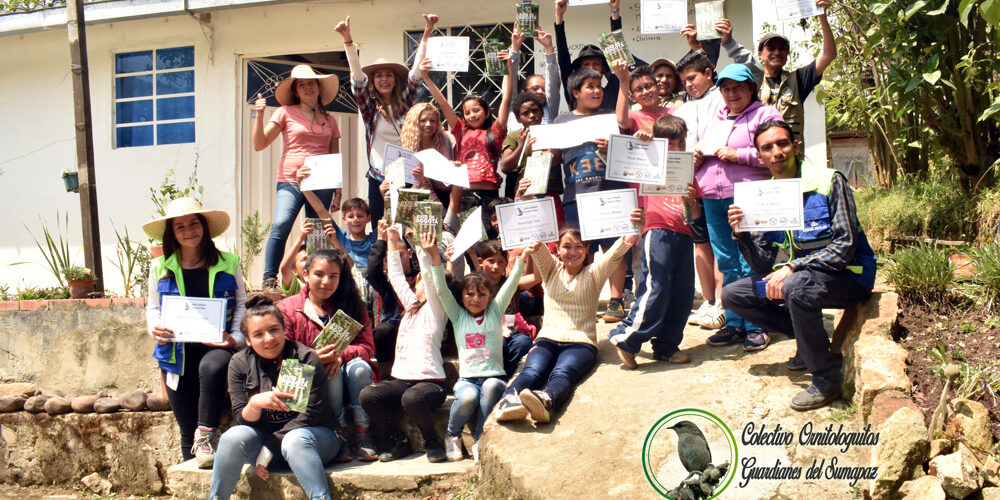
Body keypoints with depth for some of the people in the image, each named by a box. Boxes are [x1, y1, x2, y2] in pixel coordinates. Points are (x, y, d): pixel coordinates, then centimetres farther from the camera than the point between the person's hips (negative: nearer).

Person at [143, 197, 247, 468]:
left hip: (215, 346, -2)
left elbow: (242, 304, 8)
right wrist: (155, 327, -6)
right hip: (177, 352, 2)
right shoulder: (160, 268, 9)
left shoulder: (228, 263, 5)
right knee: (186, 428, 5)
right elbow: (152, 307, 17)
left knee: (212, 366, -40)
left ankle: (206, 436, -25)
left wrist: (235, 337, -9)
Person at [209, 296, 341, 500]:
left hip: (311, 434, -3)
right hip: (264, 435, 3)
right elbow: (241, 418, -3)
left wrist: (268, 449, -18)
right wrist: (255, 403, -28)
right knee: (233, 438, -26)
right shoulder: (240, 363, 0)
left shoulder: (306, 358, -11)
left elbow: (310, 415, -14)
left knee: (294, 440, -36)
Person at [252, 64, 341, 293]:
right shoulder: (285, 113, 9)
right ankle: (270, 280, -19)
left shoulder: (330, 121, 17)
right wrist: (259, 115, -7)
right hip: (291, 180, -3)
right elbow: (259, 144, 5)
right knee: (281, 225, -23)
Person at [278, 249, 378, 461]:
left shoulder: (352, 306, 7)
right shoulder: (287, 309, 2)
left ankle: (362, 434, -24)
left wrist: (341, 354, -24)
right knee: (331, 371, -32)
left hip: (351, 383, 2)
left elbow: (367, 346, -3)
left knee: (359, 365, -30)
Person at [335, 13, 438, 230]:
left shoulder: (405, 103, 8)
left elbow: (416, 72, 3)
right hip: (379, 177, -1)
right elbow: (357, 76, -6)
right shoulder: (370, 106, 5)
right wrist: (348, 40, -18)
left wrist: (426, 34, -4)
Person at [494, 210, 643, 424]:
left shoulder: (594, 273, 12)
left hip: (581, 343, -2)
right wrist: (533, 246, -31)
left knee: (562, 373, -35)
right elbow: (538, 249, -5)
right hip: (547, 340, 2)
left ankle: (546, 400, -66)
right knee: (531, 372, -30)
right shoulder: (551, 270, 17)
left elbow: (615, 252, -7)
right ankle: (508, 401, -58)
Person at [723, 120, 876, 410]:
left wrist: (792, 268, -30)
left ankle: (826, 379, -19)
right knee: (733, 294, 2)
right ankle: (811, 342, 10)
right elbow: (764, 268, 1)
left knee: (797, 286, -38)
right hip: (797, 275, 7)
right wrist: (742, 234, -17)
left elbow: (846, 246, -21)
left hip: (849, 276, -7)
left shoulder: (829, 182, -14)